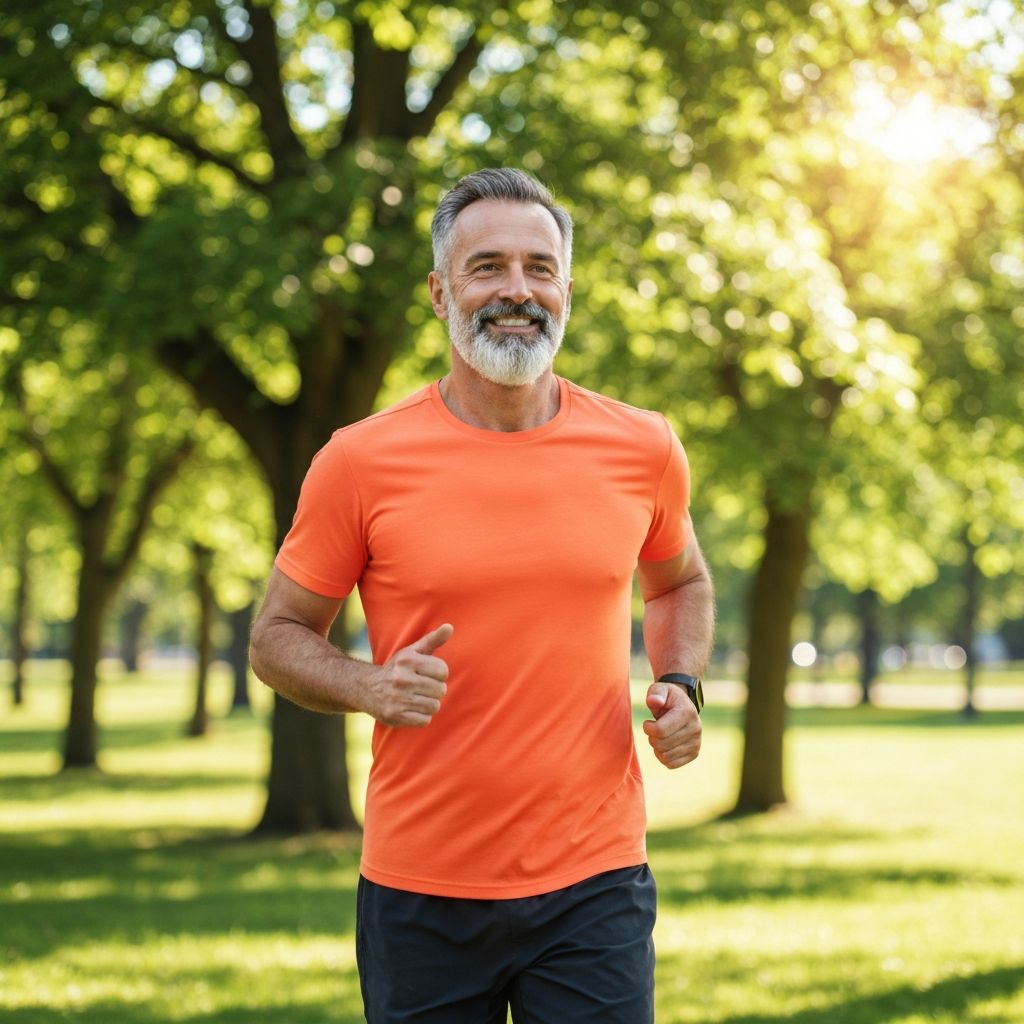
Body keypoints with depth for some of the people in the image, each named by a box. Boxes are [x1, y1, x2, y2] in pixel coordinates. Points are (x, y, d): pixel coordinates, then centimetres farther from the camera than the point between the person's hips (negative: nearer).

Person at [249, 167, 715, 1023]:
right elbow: (278, 635, 4)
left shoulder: (643, 450, 2)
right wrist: (370, 687, -16)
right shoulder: (361, 462, -5)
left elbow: (679, 583, 21)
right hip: (420, 891, -1)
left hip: (593, 884, 1)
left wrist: (682, 687, 3)